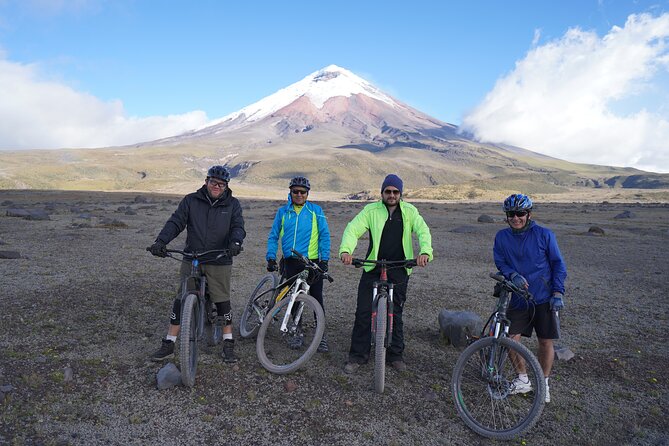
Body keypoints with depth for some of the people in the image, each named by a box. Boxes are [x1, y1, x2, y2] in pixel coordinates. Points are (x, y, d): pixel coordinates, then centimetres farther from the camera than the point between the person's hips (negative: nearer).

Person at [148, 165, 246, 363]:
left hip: (219, 262, -1)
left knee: (223, 302, 3)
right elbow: (175, 222, -3)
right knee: (181, 300, 3)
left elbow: (238, 226, -6)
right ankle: (168, 345, 15)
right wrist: (161, 241, -20)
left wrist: (236, 242, -29)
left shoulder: (232, 204, 4)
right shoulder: (191, 200, 4)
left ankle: (228, 345, 18)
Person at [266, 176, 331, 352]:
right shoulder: (282, 212, 8)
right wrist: (271, 257, -1)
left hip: (313, 262, -2)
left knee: (317, 298, -1)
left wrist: (324, 259, -6)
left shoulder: (316, 211, 2)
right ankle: (298, 333, 23)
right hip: (291, 263, 2)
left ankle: (321, 335, 9)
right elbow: (273, 236, 10)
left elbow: (324, 236, 2)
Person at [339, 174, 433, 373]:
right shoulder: (371, 210, -1)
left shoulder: (409, 211, 5)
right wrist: (346, 250, -30)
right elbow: (353, 228, -11)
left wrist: (425, 252, -27)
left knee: (396, 313, 10)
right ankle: (357, 355, 13)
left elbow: (423, 231, -6)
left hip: (399, 271, 1)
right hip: (372, 268, -1)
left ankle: (396, 355, 25)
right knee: (363, 312, 0)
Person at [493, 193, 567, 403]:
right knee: (510, 339, -3)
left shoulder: (544, 235, -6)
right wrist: (513, 275, -16)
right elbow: (500, 263, 5)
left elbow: (558, 264, -1)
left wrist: (558, 292, -8)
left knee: (545, 341, 4)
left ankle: (544, 383, 25)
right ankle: (523, 380, 19)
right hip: (519, 298, 2)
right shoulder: (502, 237, 0)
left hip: (545, 299, -2)